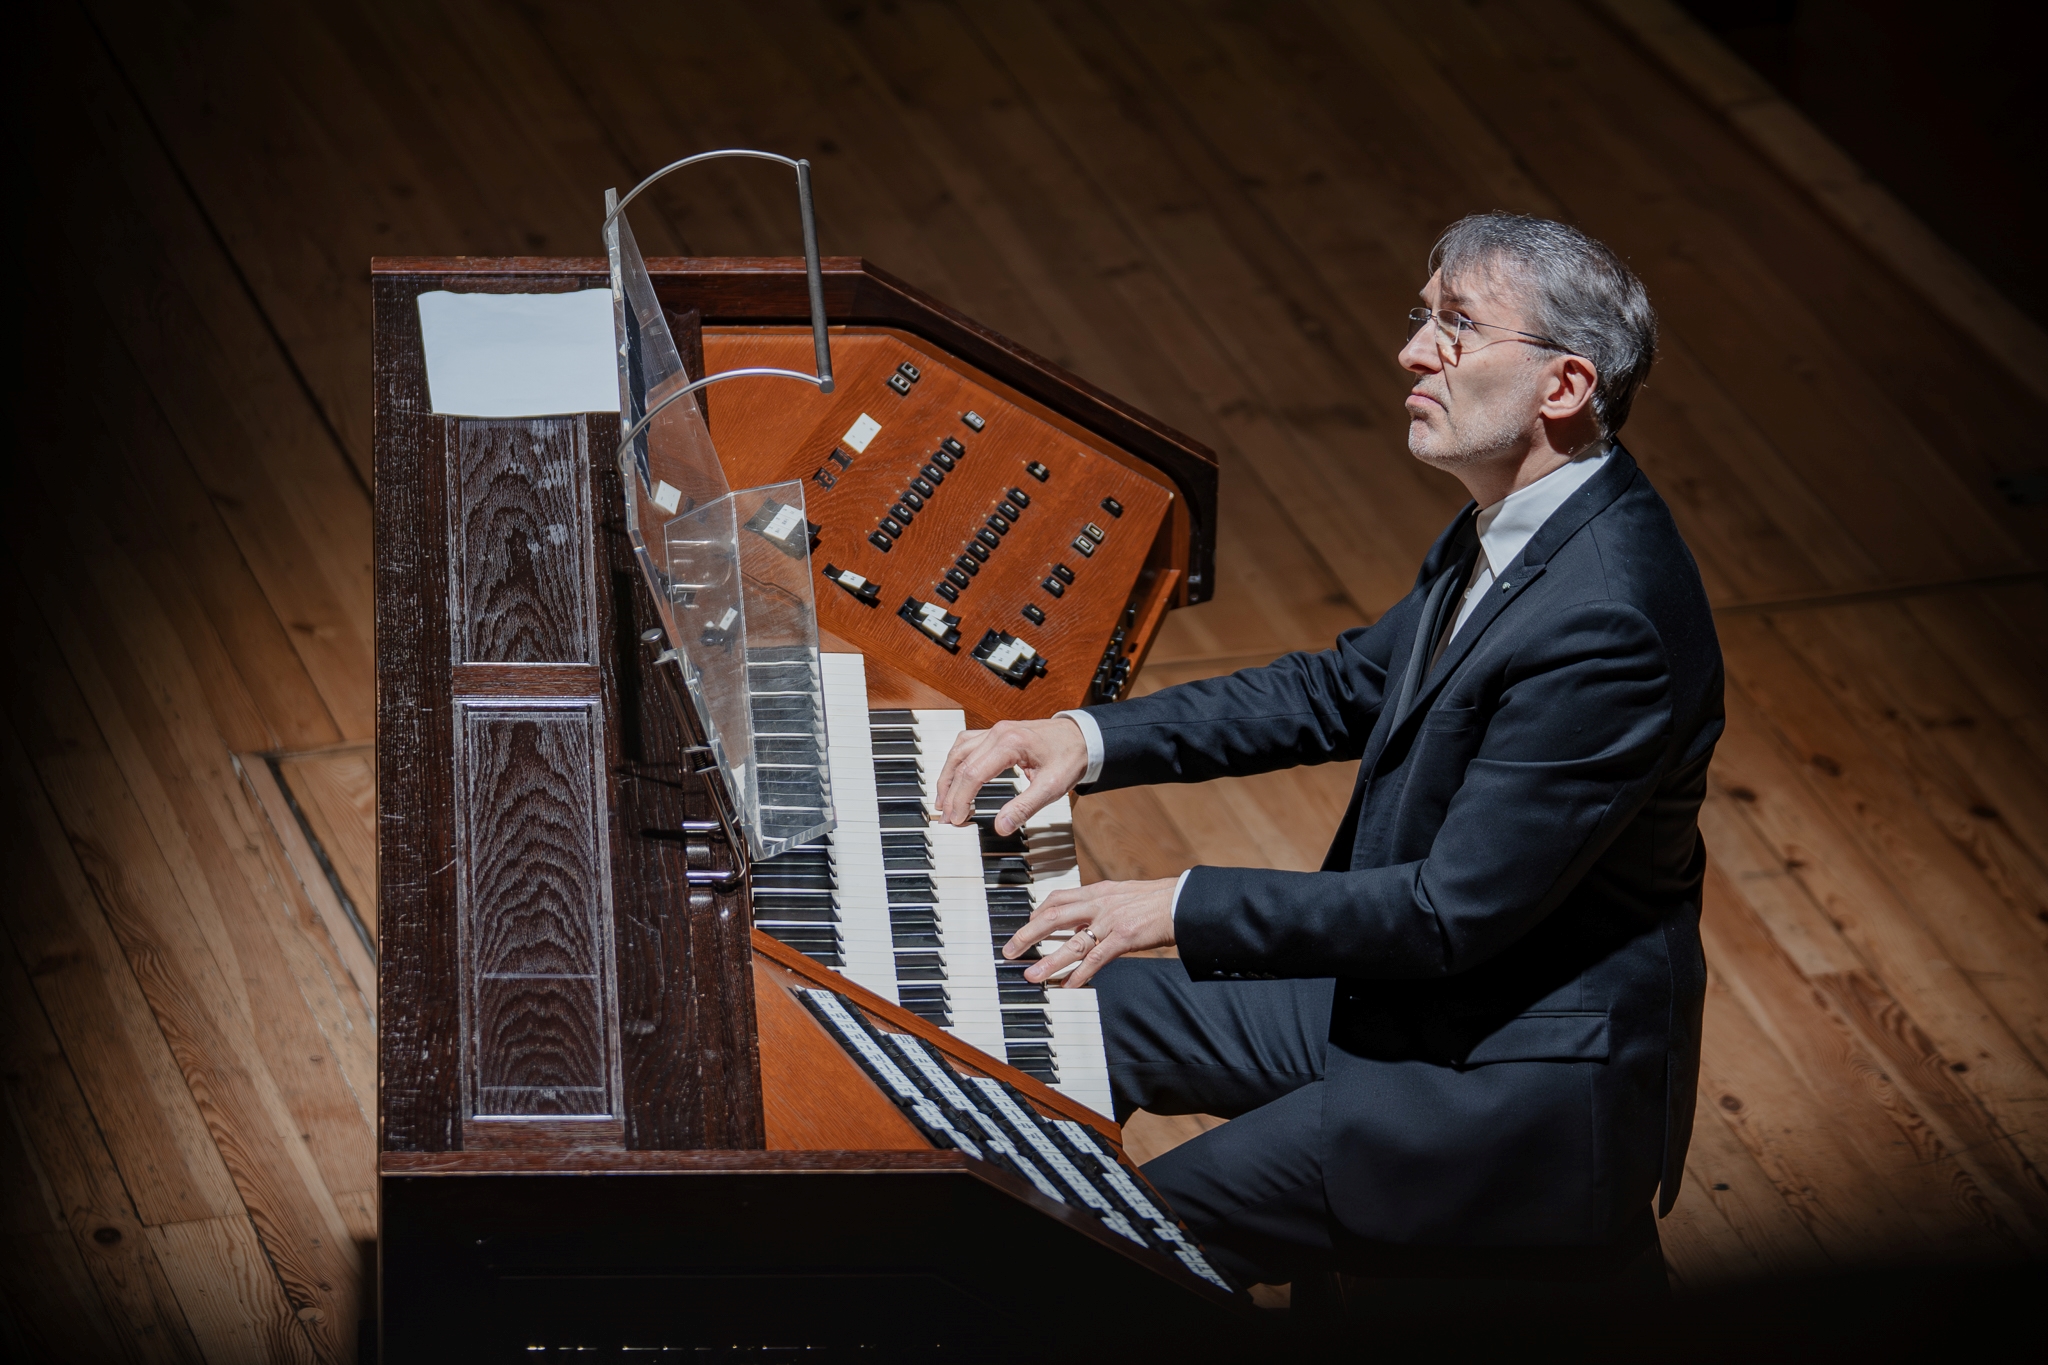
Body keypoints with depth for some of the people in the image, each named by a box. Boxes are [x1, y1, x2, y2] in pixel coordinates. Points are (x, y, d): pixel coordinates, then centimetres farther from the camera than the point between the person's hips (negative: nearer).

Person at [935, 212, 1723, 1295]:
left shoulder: (1607, 624, -30)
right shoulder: (1518, 525, 1)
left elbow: (1455, 910, -28)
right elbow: (1345, 689, 13)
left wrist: (1182, 908, -21)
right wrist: (1090, 738, 3)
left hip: (1528, 1083, -10)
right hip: (1399, 979, 10)